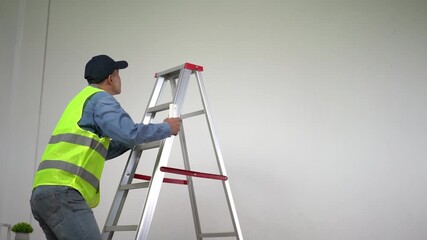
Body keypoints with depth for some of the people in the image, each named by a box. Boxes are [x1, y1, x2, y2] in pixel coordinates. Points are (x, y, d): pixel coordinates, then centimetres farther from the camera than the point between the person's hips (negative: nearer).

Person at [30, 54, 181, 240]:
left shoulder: (82, 100, 29)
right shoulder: (101, 98, 1)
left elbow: (100, 151, 35)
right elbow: (129, 132, -14)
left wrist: (133, 141, 35)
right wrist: (166, 128, 1)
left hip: (43, 192, 10)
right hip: (63, 192, -10)